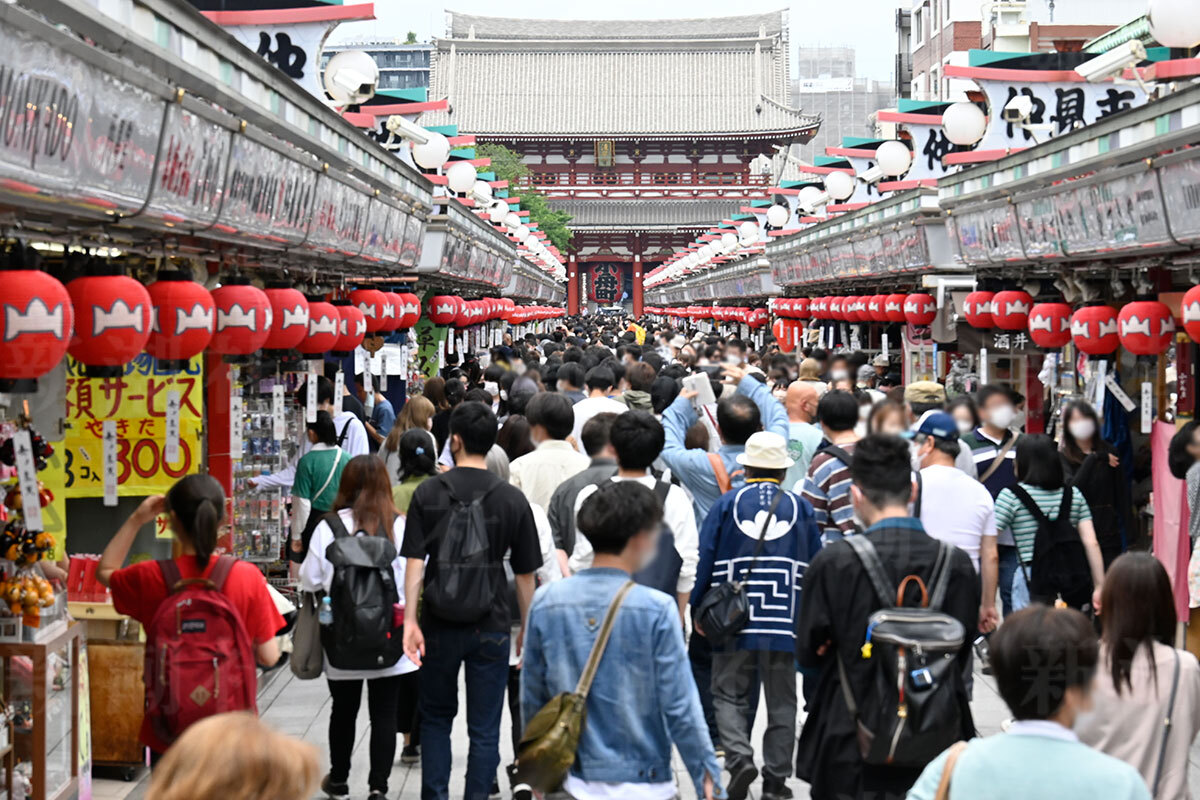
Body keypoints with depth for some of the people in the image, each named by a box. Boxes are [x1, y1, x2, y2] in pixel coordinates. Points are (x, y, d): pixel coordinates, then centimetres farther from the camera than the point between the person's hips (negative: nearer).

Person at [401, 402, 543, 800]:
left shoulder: (427, 493, -4)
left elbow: (414, 562, -9)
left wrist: (410, 620, -7)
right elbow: (525, 574, 0)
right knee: (484, 729, 6)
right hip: (491, 627, -1)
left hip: (440, 624, 1)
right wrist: (526, 628, 10)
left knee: (436, 718, 18)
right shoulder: (512, 499, -4)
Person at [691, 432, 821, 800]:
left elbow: (703, 561, -3)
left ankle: (739, 757, -12)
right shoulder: (800, 507, 4)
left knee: (729, 695, 9)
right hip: (785, 624, 1)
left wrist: (699, 610, 6)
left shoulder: (726, 504, 0)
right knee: (781, 702, 9)